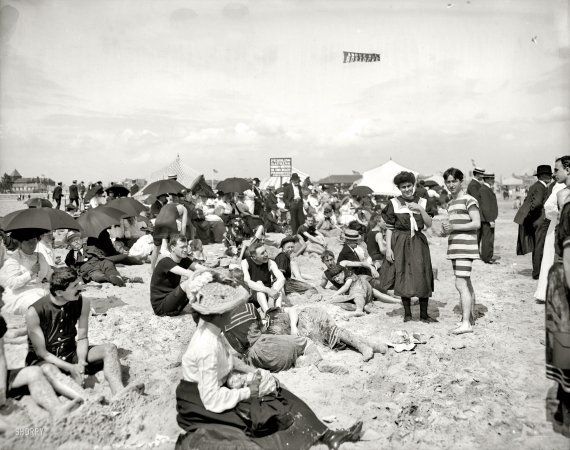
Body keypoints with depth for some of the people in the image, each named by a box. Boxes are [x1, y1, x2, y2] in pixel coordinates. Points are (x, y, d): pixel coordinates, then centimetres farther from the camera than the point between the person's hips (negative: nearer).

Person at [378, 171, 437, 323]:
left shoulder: (422, 202, 7)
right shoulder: (394, 203, 1)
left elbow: (429, 224, 0)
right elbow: (389, 228, -1)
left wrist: (420, 209, -12)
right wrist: (388, 248, -8)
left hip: (418, 243, 2)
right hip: (400, 243, -1)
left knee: (422, 278, 1)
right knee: (403, 278, 4)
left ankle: (424, 314, 15)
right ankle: (407, 314, 18)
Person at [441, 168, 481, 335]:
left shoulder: (469, 200, -8)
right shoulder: (451, 203, 18)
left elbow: (476, 223, -15)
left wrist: (453, 227, -19)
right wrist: (446, 229, 4)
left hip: (465, 247, -9)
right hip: (455, 247, 9)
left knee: (461, 284, -14)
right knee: (466, 283, 15)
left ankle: (466, 323, -13)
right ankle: (470, 317, 25)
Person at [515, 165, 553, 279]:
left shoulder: (534, 186, 14)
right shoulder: (540, 187, -16)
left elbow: (527, 200, 18)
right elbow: (537, 202, -30)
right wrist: (530, 213, -17)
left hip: (535, 220, 10)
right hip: (541, 220, -10)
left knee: (537, 247, 15)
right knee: (539, 248, -5)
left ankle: (537, 271, 23)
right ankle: (537, 273, 0)